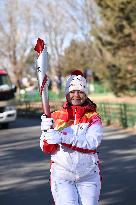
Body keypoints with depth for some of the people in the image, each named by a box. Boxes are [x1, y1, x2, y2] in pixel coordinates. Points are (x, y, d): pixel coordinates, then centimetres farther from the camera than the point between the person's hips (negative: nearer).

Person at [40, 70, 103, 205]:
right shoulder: (56, 117, 4)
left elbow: (92, 142, -18)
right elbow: (46, 149, -2)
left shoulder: (93, 118, 1)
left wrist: (62, 137, -28)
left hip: (88, 177, 0)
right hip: (62, 175, 0)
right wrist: (46, 131, -23)